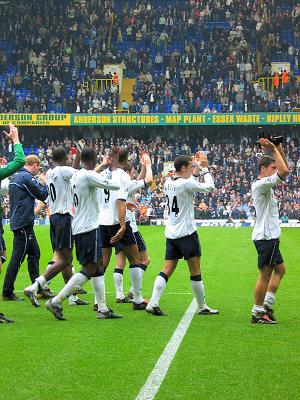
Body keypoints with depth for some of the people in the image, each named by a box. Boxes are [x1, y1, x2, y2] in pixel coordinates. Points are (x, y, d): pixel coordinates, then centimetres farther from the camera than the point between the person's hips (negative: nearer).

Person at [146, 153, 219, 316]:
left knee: (167, 270, 5)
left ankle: (153, 303, -6)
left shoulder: (168, 183, 8)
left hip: (171, 234, 7)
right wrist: (205, 168, 4)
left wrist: (197, 169, 19)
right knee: (195, 272, 3)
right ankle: (202, 307, 12)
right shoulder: (185, 183, -15)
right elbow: (209, 187, -6)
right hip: (186, 233, -7)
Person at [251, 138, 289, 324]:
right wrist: (274, 150, -17)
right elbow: (284, 172, -27)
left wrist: (279, 149, 8)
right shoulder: (260, 184, -17)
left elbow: (284, 171, 20)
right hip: (265, 236, -10)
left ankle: (267, 303, 17)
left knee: (280, 269, 17)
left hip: (270, 236, 10)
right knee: (265, 274, -4)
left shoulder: (266, 183, 13)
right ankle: (258, 314, 1)